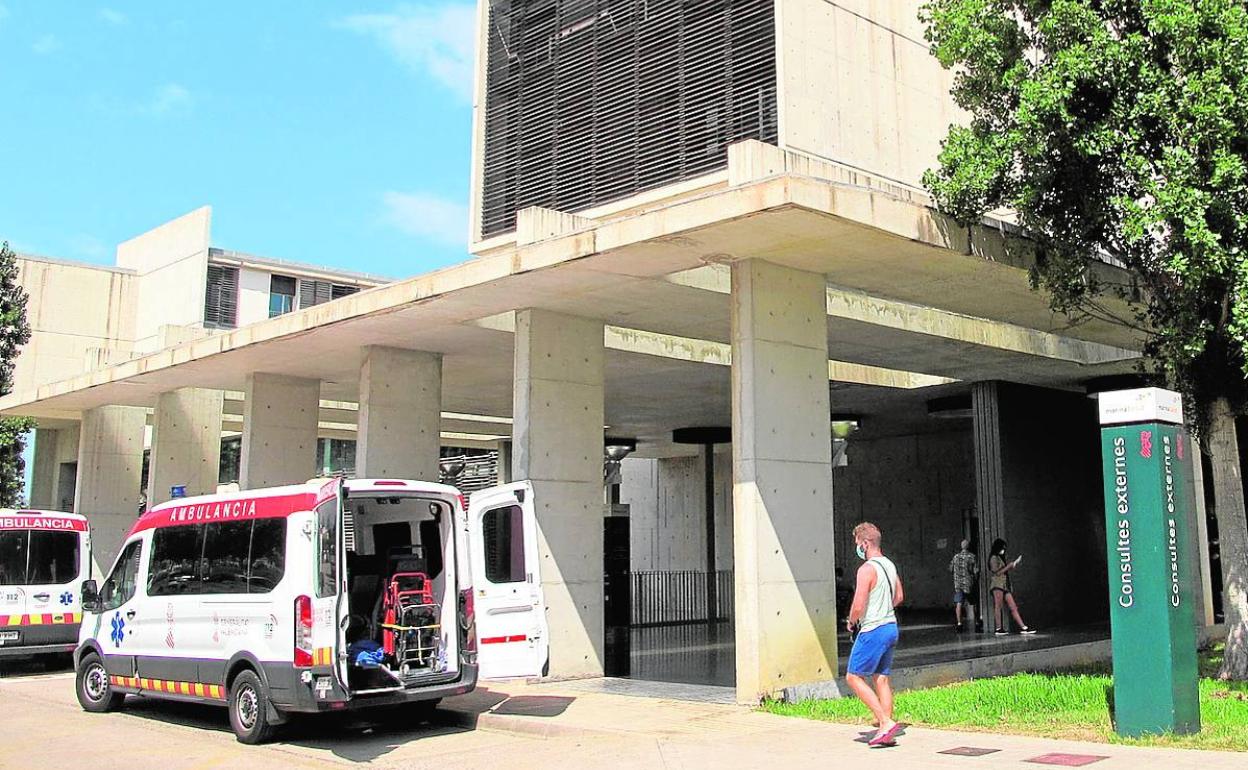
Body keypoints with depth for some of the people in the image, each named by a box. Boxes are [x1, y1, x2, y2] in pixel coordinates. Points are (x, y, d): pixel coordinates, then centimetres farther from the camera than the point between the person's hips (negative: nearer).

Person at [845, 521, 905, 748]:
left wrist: (851, 621, -3)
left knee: (854, 677, 0)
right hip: (890, 626, 9)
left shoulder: (867, 569, -18)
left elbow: (858, 606, -22)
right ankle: (886, 732, 11)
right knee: (881, 679, 11)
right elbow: (899, 597, 23)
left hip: (873, 630, -9)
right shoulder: (889, 565, 10)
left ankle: (886, 722, -7)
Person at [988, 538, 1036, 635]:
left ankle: (1023, 627, -3)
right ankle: (999, 628, -8)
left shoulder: (1001, 558, 23)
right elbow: (997, 572, -11)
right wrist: (1008, 566, -7)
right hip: (997, 584, -8)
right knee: (998, 606, -8)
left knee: (1013, 607, 2)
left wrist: (1013, 566, 19)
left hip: (1005, 585, 8)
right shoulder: (994, 558, -2)